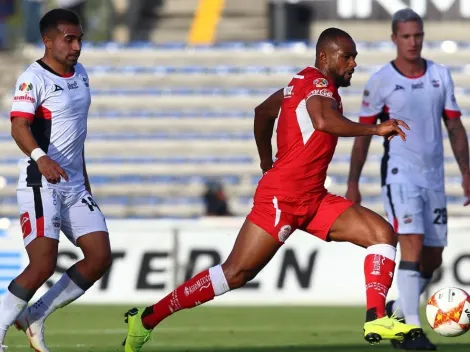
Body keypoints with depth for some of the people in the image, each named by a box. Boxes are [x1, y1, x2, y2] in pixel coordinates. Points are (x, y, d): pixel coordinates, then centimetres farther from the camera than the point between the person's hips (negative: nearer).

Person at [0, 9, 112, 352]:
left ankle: (34, 317, 10)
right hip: (41, 185, -8)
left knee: (100, 258, 0)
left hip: (74, 185, 8)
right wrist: (40, 157, -45)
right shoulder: (34, 78, -13)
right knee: (43, 265, -18)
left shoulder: (80, 74, 13)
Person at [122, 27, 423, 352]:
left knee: (382, 233, -3)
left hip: (313, 200, 10)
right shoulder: (319, 85, -12)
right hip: (282, 197, -10)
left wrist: (267, 164, 40)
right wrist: (373, 129, -34)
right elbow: (323, 121, -36)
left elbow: (263, 112, 31)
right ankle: (147, 319, 0)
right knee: (236, 274, -10)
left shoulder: (302, 83, 16)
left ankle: (376, 320, -17)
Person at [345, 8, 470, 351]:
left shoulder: (440, 75, 7)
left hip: (434, 177, 5)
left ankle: (398, 310, 30)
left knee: (433, 258, 7)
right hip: (400, 175, -5)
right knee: (413, 244, -19)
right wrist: (353, 184, -1)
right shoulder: (380, 81, -3)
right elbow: (363, 134, 1)